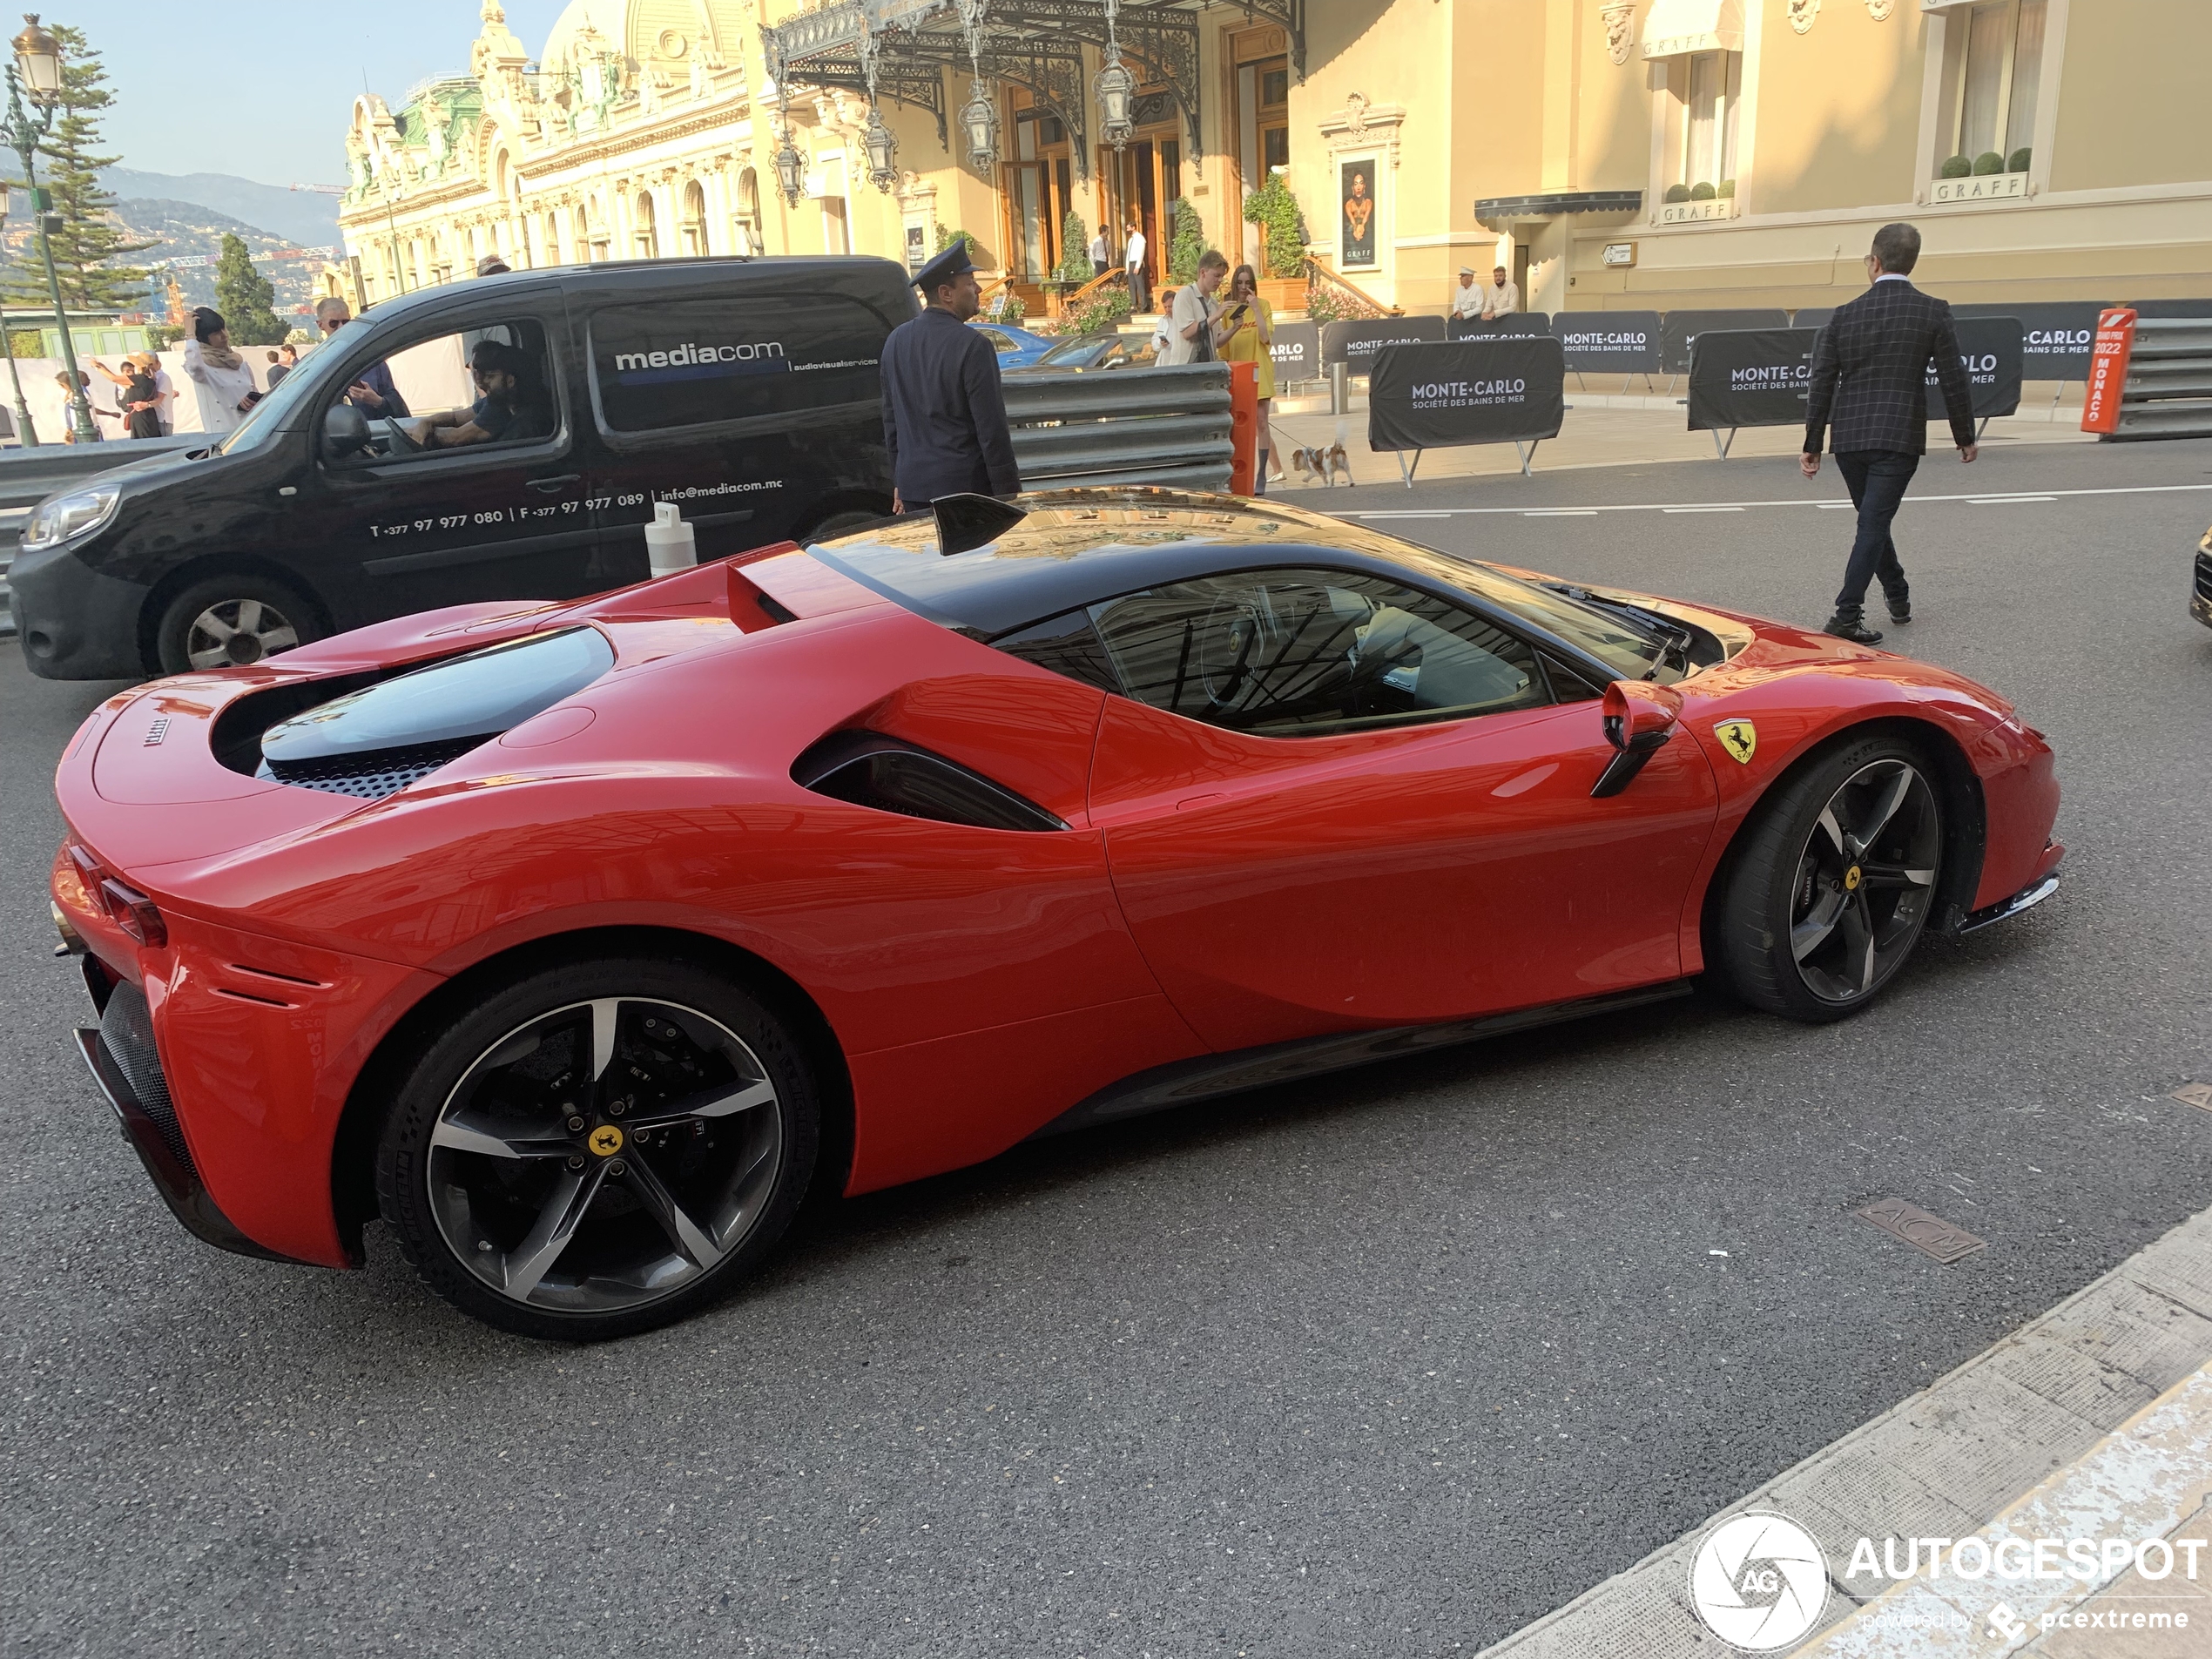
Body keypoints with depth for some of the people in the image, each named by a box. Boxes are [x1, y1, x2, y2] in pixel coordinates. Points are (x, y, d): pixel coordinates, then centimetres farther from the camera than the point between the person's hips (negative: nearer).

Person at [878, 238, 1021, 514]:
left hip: (914, 487, 7)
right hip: (966, 489, -6)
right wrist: (1009, 492, -10)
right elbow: (992, 428, -14)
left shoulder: (896, 341, 8)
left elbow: (891, 419, 15)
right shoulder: (972, 345, -13)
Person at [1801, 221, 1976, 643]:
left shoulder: (1844, 315, 3)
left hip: (1848, 438, 3)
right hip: (1899, 437, -3)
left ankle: (1898, 595, 35)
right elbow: (1953, 380, -2)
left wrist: (1812, 445, 10)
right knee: (1874, 523, -3)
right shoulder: (1933, 312, -3)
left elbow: (1821, 384, 3)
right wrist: (1965, 436, 10)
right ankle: (1846, 615, -11)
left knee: (1873, 518, 19)